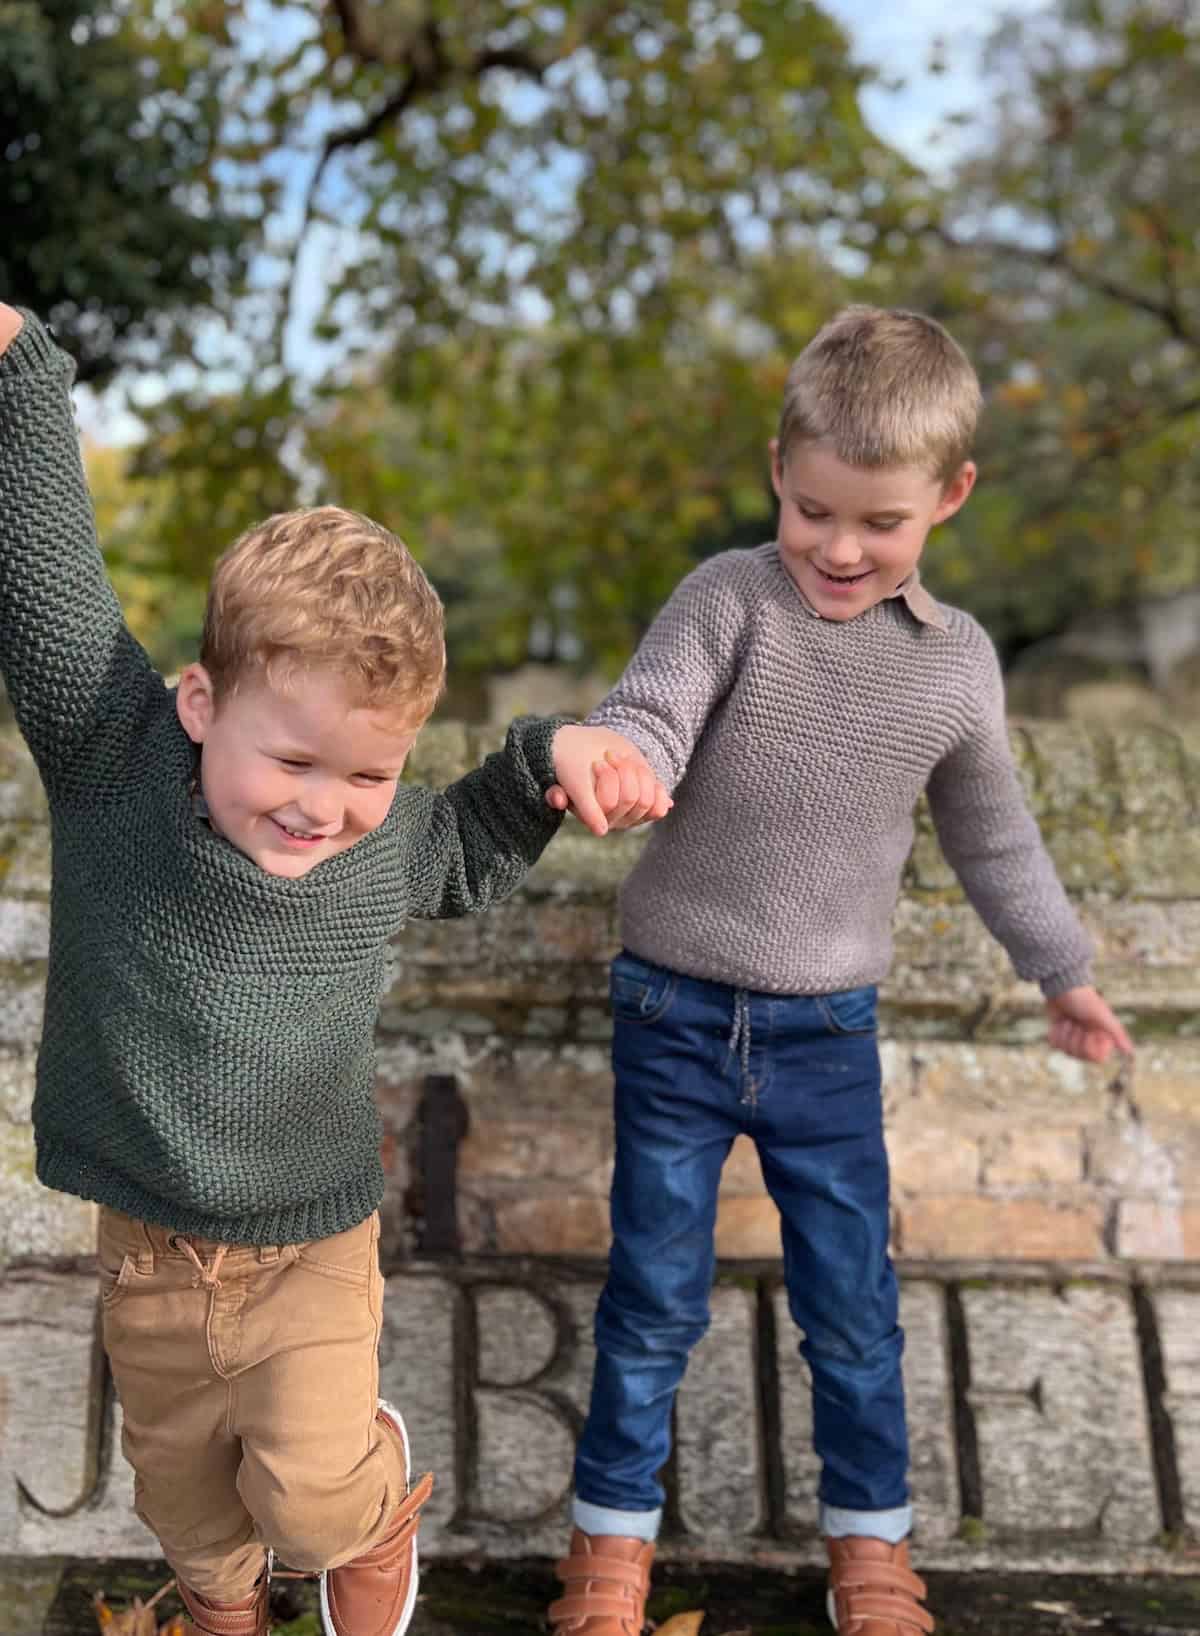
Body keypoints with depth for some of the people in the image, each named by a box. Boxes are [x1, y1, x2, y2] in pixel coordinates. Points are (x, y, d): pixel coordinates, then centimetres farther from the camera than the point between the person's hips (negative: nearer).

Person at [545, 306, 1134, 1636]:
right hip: (677, 1015, -2)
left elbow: (991, 834, 13)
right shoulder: (729, 600, -12)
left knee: (852, 1307, 11)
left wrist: (1060, 969, 23)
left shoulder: (956, 665, -1)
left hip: (830, 1037, 2)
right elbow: (647, 719, -21)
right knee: (653, 1300, 8)